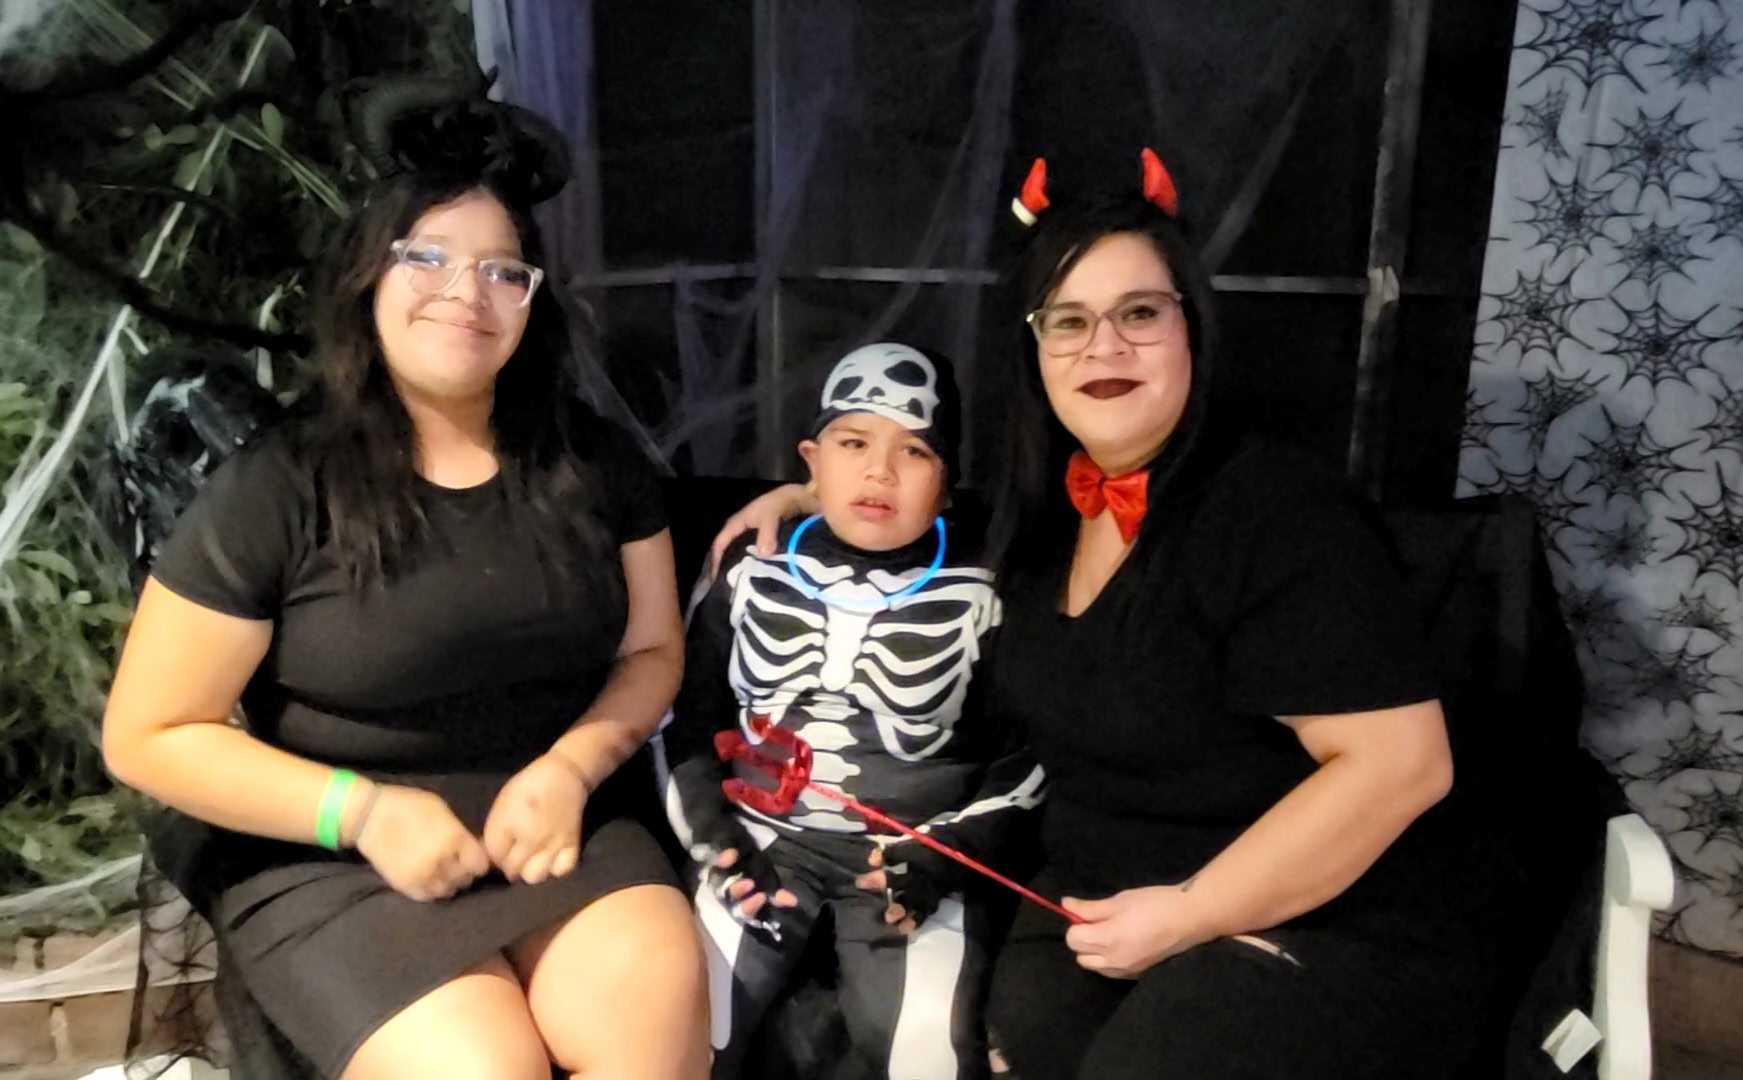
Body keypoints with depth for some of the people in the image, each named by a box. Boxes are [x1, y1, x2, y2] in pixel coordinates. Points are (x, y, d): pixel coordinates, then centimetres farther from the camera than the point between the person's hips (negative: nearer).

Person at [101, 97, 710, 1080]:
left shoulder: (593, 462, 3)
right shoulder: (276, 488, -6)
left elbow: (654, 648, 8)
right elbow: (149, 735, -2)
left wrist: (569, 769, -11)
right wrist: (363, 810, -13)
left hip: (555, 825, 3)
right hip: (327, 859, -2)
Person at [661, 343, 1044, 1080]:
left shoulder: (980, 601, 1)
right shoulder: (753, 581, 6)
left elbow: (1025, 756, 4)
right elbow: (684, 721, 12)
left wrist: (947, 856, -9)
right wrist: (711, 835, -1)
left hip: (915, 851, -1)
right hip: (764, 835, 2)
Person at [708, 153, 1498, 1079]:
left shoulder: (1280, 515, -17)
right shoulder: (1041, 506, 4)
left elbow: (1400, 762, -21)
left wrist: (1189, 913, -20)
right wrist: (807, 498, 16)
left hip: (1337, 933, -4)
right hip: (1104, 900, 5)